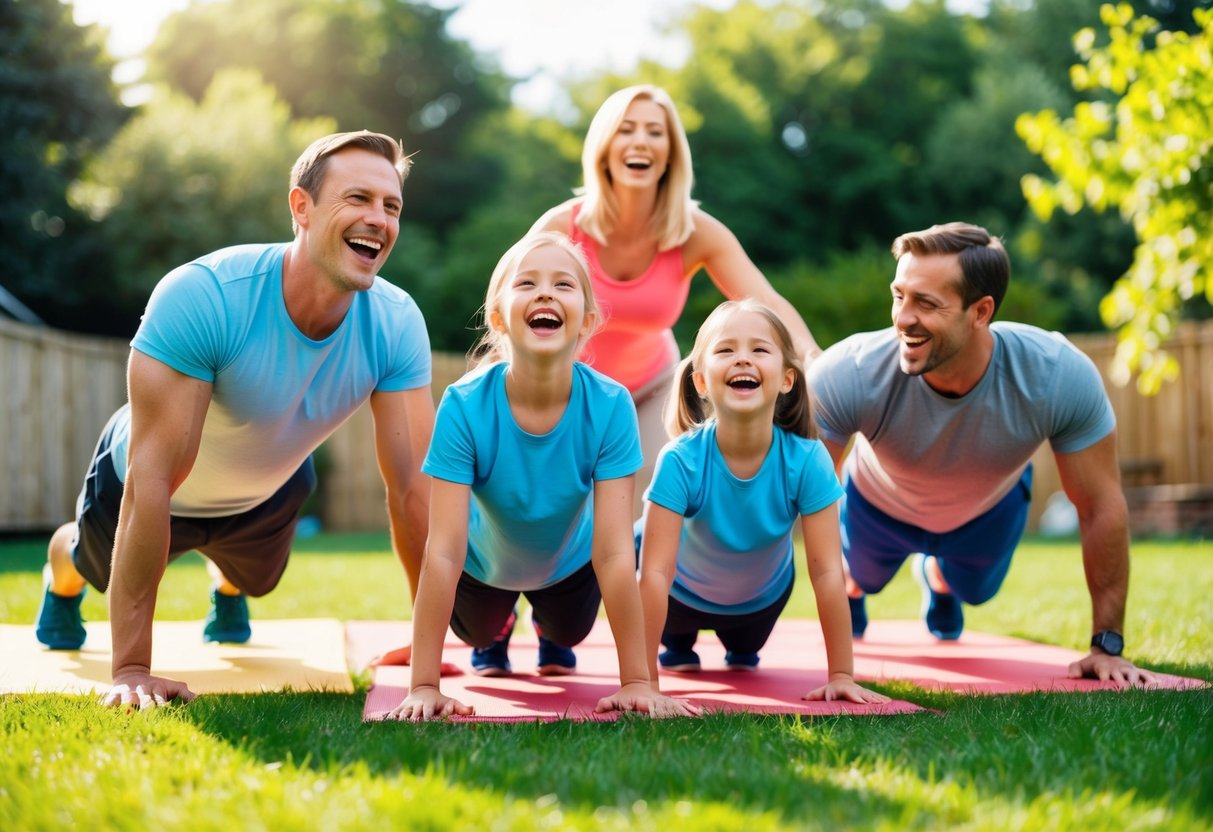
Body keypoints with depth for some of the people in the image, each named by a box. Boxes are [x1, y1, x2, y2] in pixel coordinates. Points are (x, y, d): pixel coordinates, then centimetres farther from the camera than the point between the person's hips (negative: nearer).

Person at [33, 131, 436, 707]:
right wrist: (131, 668, -43)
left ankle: (228, 591, 68)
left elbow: (414, 489, -29)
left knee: (256, 580, 33)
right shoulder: (200, 298, -43)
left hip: (269, 491, 3)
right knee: (101, 567, 28)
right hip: (155, 487, -3)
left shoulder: (397, 325, -31)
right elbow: (152, 479, -43)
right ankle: (63, 577, 64)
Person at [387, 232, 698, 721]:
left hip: (568, 561, 1)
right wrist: (424, 685, -40)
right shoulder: (464, 407, -38)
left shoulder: (610, 406, -36)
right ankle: (495, 630, 52)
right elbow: (443, 552, -39)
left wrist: (636, 682, -35)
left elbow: (614, 552, -35)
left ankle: (551, 631, 53)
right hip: (484, 560, -1)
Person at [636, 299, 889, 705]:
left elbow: (827, 572, -32)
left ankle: (742, 649, 55)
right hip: (685, 591, -2)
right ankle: (679, 643, 25)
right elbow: (655, 573, -41)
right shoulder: (681, 462, -41)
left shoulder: (807, 461, -36)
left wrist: (841, 676, -31)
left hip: (763, 595, 2)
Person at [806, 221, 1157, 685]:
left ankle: (938, 579, 67)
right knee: (860, 578, 29)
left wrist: (1107, 647, -23)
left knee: (974, 590, 31)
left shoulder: (1062, 377, -41)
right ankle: (849, 592, 66)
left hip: (992, 506, 1)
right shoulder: (847, 375, -45)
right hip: (879, 504, -1)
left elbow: (1101, 508, -29)